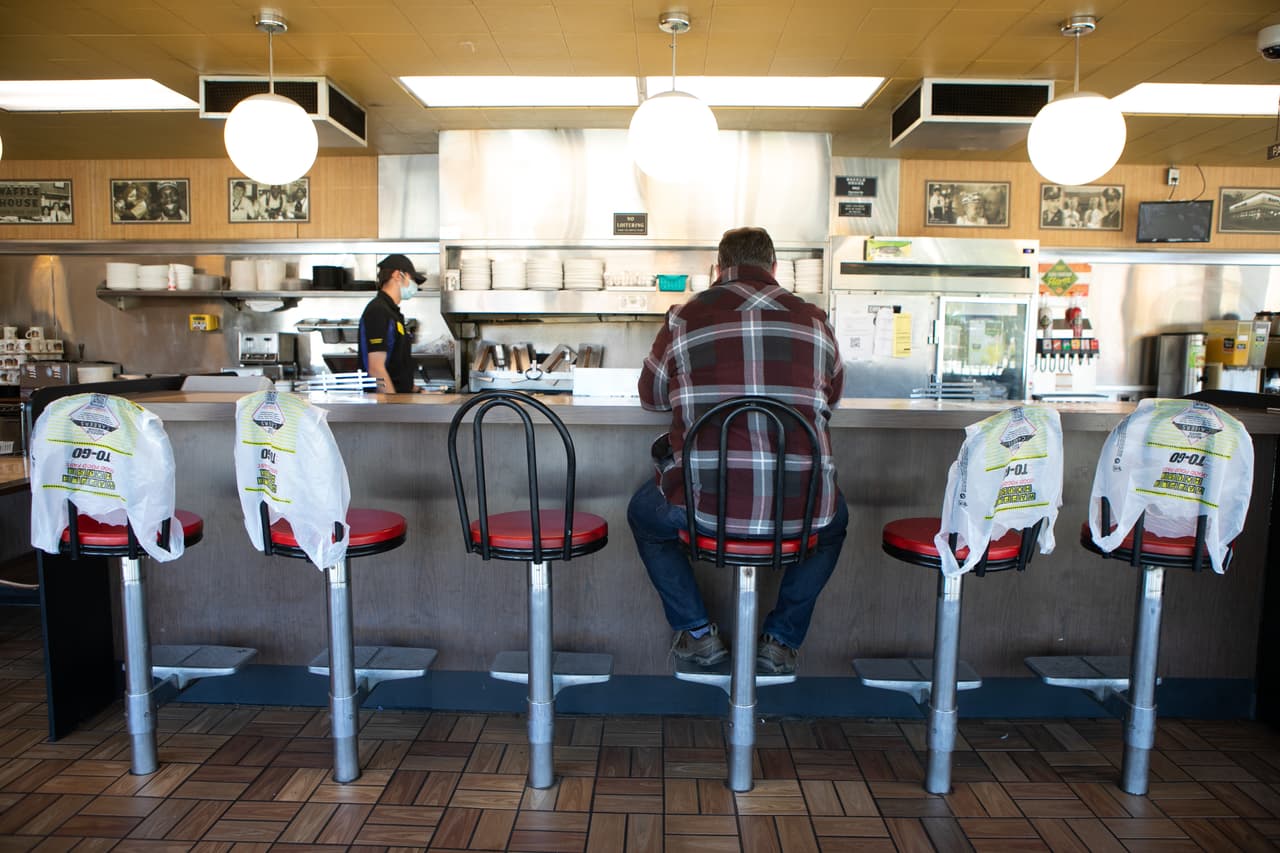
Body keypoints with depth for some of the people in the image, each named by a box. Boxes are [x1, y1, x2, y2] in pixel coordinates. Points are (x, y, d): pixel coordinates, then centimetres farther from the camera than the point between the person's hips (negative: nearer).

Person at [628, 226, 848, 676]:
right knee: (833, 519, 38)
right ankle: (782, 640, 32)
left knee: (644, 514, 32)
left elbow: (651, 397, 15)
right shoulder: (814, 320, 6)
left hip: (706, 504, -1)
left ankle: (697, 632, 29)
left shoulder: (685, 317, 1)